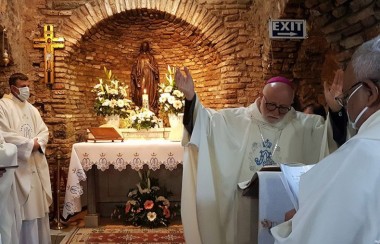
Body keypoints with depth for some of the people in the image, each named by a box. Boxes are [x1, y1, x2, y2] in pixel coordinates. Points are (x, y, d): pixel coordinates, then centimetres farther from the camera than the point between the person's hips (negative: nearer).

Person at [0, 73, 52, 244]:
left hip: (36, 164, 7)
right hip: (19, 165, -7)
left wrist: (38, 142, -9)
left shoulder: (31, 108, 17)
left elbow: (44, 130, 12)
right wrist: (30, 143, -13)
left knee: (39, 204, 11)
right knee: (25, 208, -5)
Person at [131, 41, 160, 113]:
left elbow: (155, 67, 8)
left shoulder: (151, 57, 10)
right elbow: (135, 67, 7)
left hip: (149, 77, 0)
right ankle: (141, 107, -5)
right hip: (141, 77, 0)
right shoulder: (139, 57, 11)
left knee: (150, 92, -6)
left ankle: (150, 107, -6)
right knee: (141, 92, -6)